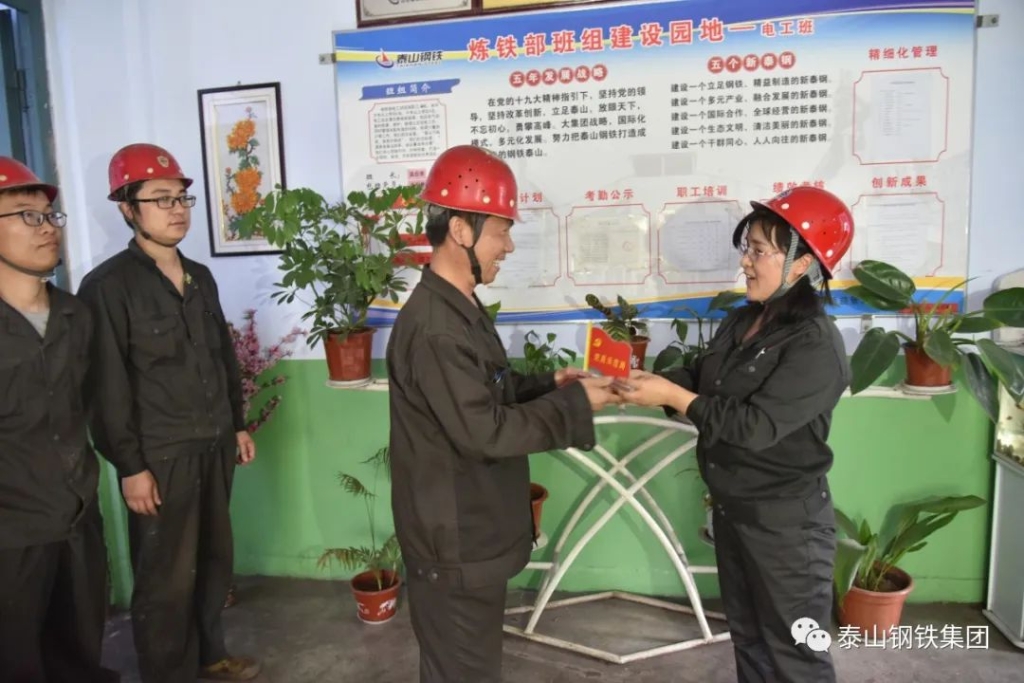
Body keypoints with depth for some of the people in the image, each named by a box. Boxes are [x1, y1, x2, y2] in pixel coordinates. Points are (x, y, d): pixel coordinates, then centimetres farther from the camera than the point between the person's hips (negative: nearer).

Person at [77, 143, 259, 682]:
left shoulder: (200, 277, 11)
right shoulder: (108, 286, -10)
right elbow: (107, 388, -13)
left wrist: (238, 424, 17)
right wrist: (130, 466, -14)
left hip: (212, 446, 7)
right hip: (159, 456, -6)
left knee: (215, 558, 17)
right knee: (166, 577, 5)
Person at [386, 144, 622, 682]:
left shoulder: (460, 307, 8)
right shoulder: (434, 326, -26)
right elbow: (484, 431, -27)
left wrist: (548, 385, 2)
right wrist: (574, 405, -19)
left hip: (472, 534, 10)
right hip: (454, 544, -10)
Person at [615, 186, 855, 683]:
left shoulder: (816, 346, -22)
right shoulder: (741, 321, 4)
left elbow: (756, 425, -28)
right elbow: (701, 381, 6)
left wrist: (671, 396, -26)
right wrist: (650, 381, -13)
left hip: (787, 521, -8)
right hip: (732, 508, 8)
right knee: (747, 635, 24)